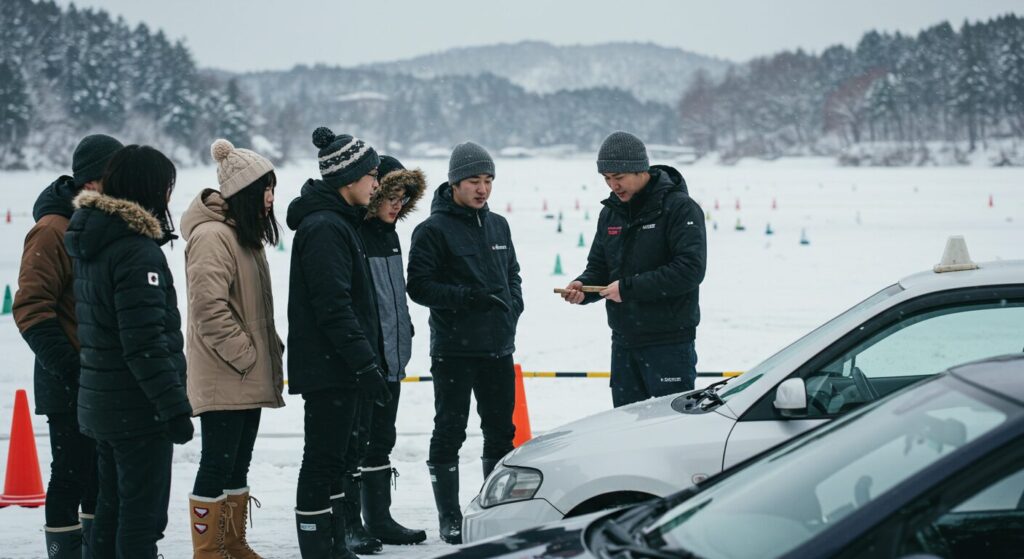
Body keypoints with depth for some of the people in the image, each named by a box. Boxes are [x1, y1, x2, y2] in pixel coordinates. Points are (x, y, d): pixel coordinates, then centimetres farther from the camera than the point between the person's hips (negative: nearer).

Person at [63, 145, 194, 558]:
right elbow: (145, 342, -24)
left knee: (112, 507, 17)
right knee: (142, 514, -4)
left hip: (101, 402, 9)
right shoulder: (137, 250, -20)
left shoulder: (91, 241, 10)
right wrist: (175, 406, -19)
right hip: (139, 409, -9)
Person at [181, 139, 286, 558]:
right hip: (222, 377, -10)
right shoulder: (212, 236, -16)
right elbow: (209, 308, -23)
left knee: (238, 464, 15)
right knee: (217, 463, -4)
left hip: (249, 377, 10)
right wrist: (245, 355, -18)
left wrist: (270, 351, 13)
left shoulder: (246, 234, 16)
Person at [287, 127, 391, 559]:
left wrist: (367, 358, 20)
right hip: (328, 369, -11)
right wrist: (365, 363, -23)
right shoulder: (324, 228, -17)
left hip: (339, 366, 11)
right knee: (323, 460, -6)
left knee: (335, 457, 15)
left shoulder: (338, 223, 16)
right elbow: (333, 308, -23)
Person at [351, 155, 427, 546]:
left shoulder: (388, 233, 14)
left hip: (391, 357, 9)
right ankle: (347, 525, 4)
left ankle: (379, 519, 23)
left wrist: (403, 335, 21)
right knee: (355, 441, -2)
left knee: (381, 441, 15)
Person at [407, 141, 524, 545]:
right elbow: (420, 285, -12)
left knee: (501, 431, 12)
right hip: (453, 349, -6)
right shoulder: (433, 230, -7)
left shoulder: (498, 225, 13)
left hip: (498, 348, 6)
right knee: (449, 433, 0)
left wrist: (513, 306, 1)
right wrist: (468, 296, -21)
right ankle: (449, 519, 6)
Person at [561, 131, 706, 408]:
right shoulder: (611, 212, 13)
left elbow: (690, 270, -20)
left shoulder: (679, 207, -11)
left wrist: (629, 287, -20)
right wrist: (583, 286, -5)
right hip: (624, 342, 7)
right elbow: (598, 267, 19)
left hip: (669, 344, -7)